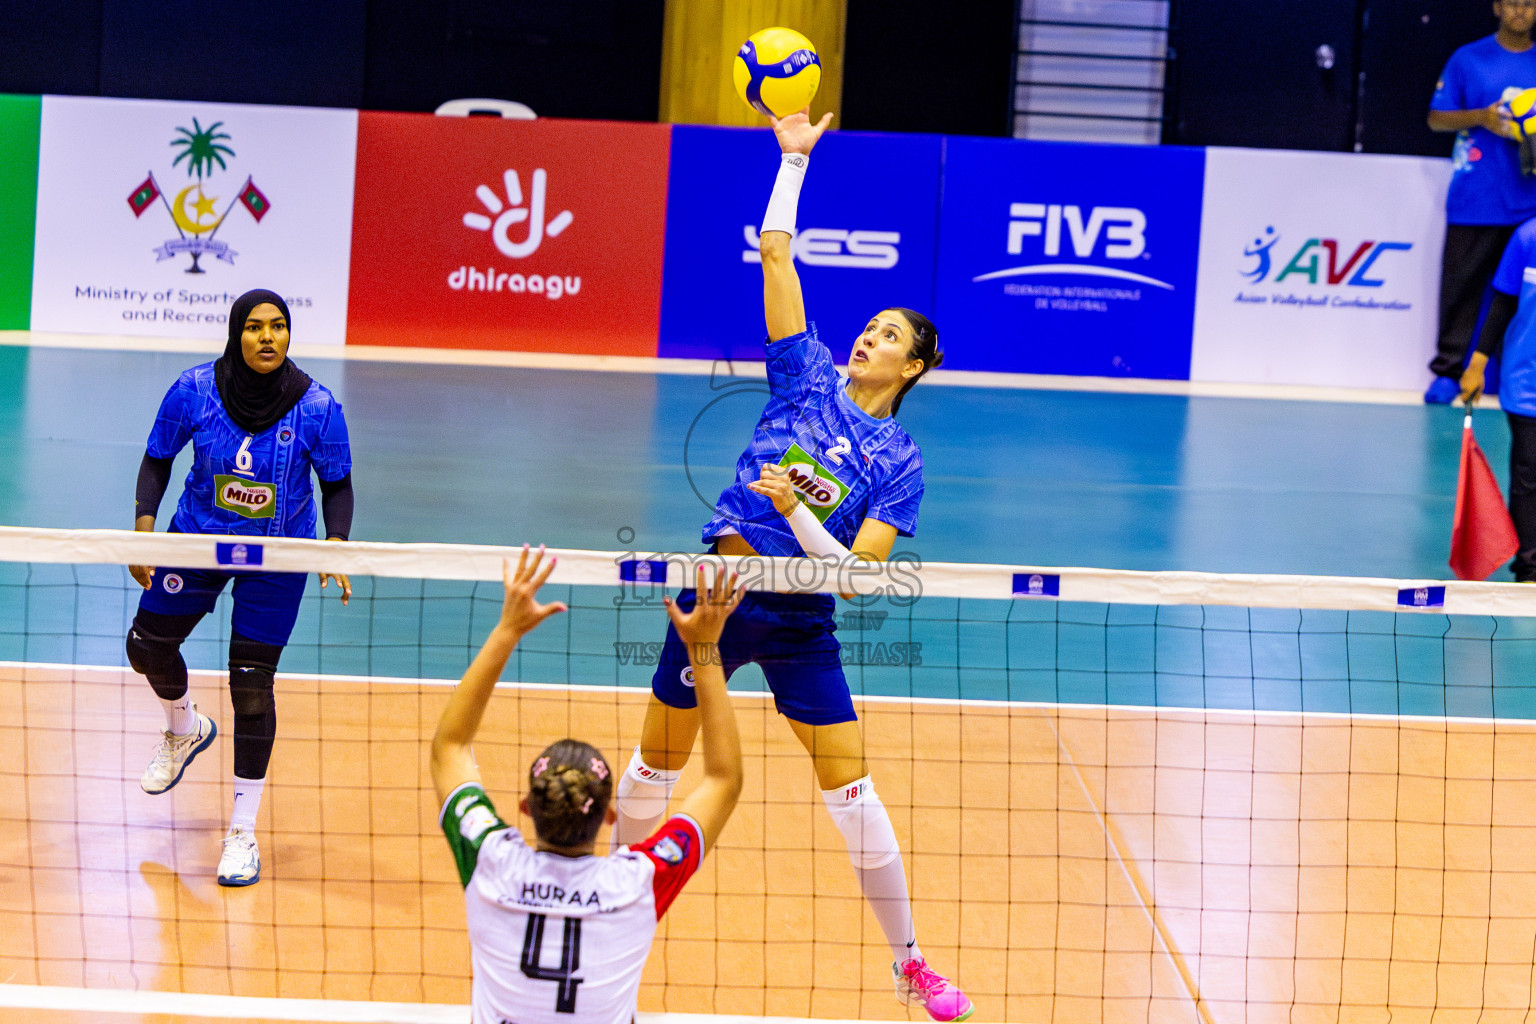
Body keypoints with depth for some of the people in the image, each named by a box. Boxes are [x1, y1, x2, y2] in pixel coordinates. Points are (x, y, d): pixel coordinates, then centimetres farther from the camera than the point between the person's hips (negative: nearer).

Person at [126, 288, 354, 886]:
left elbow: (338, 484, -6)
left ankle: (243, 831, 7)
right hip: (198, 539, 3)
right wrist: (144, 527, -17)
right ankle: (187, 729, 48)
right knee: (147, 647, 11)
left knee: (251, 683, -6)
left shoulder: (316, 407, -20)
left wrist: (336, 548, -21)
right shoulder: (194, 390, -18)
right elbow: (158, 460, -4)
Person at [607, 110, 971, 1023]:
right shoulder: (810, 377, 1)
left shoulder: (899, 462, -4)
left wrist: (795, 510, -23)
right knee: (657, 765, 12)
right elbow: (775, 248, -3)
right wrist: (795, 157, -5)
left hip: (800, 621, -2)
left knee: (853, 792, -2)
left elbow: (857, 572, -12)